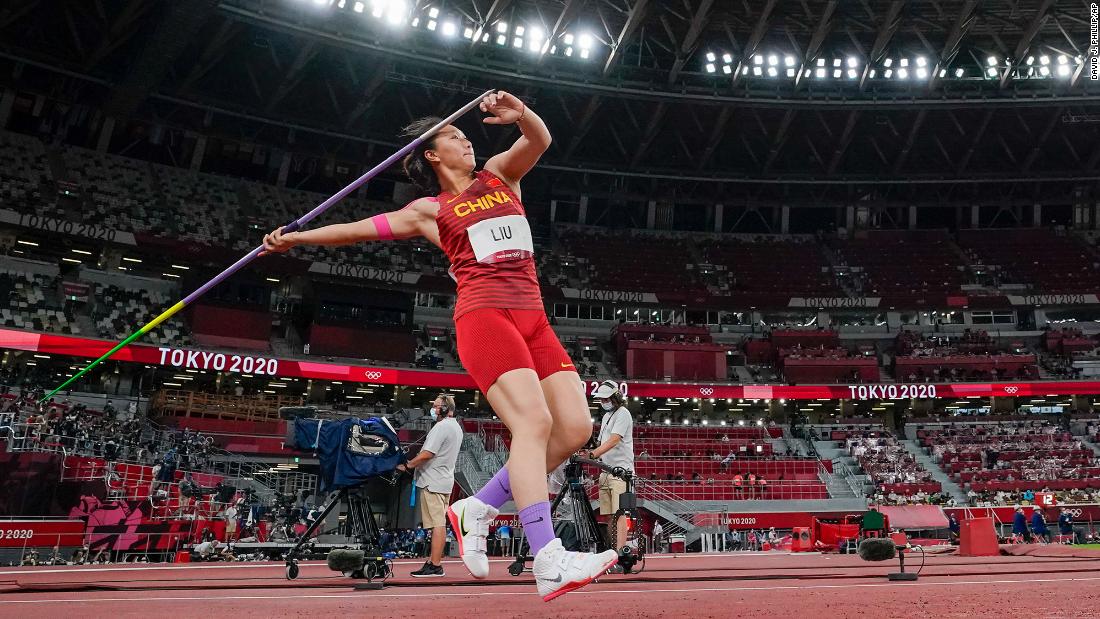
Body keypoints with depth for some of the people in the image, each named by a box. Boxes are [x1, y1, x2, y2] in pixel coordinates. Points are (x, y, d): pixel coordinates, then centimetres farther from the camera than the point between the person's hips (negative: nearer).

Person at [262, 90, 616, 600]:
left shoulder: (499, 175, 23)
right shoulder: (429, 211, 13)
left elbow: (540, 141, 7)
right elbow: (360, 229, 17)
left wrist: (520, 114, -14)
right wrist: (294, 238, 15)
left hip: (533, 319, 6)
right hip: (484, 316, -5)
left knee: (575, 427, -6)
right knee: (533, 421, -23)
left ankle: (477, 510, 6)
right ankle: (550, 565, -28)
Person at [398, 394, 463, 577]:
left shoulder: (441, 427, -15)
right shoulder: (456, 427, 17)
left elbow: (427, 454, -21)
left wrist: (407, 465, -8)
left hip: (433, 482, -10)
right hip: (445, 480, 10)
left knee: (437, 524, -10)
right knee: (439, 524, 12)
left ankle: (435, 566, -8)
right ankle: (433, 561, 17)